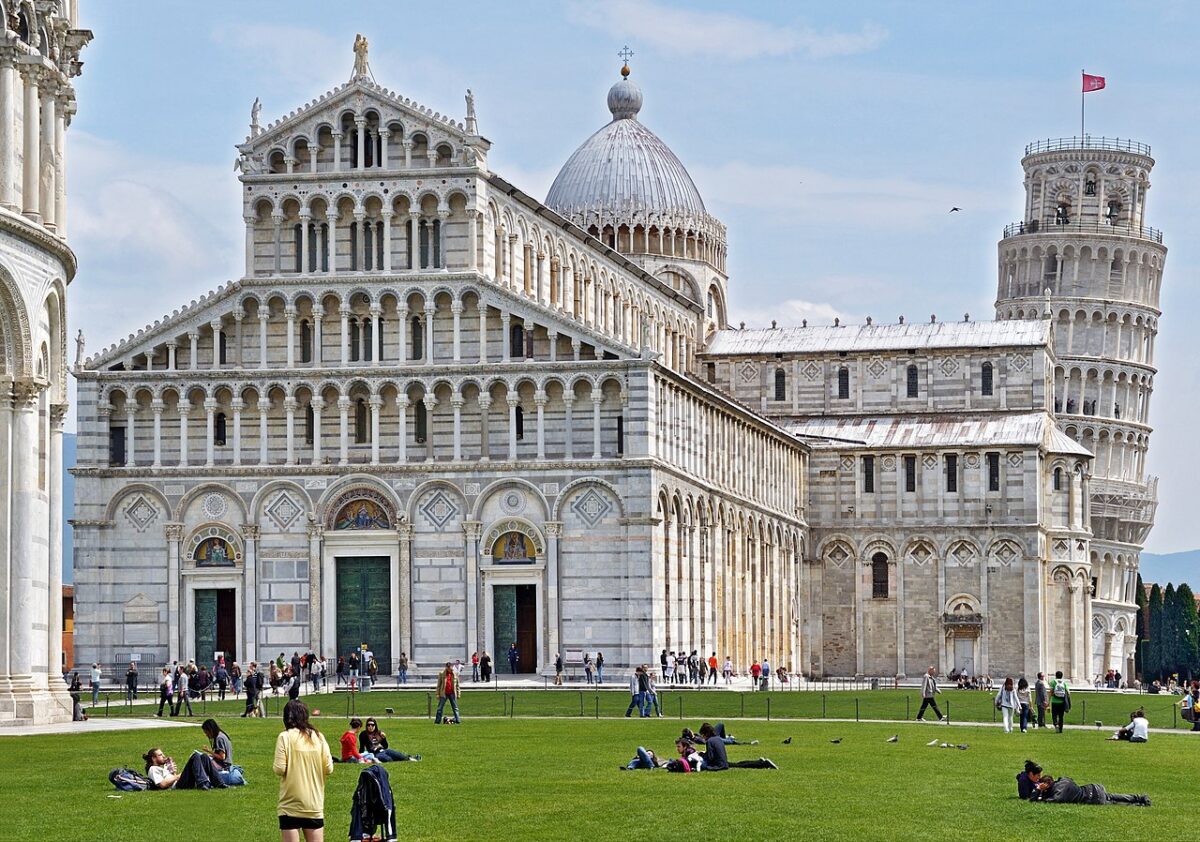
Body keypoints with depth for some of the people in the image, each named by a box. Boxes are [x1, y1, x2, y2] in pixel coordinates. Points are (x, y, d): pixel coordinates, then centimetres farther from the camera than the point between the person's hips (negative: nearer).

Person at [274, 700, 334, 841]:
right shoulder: (318, 737, 2)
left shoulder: (285, 737, -8)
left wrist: (274, 766, 8)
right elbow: (328, 769, 2)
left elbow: (280, 769, -13)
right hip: (315, 805, 3)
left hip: (290, 805, -3)